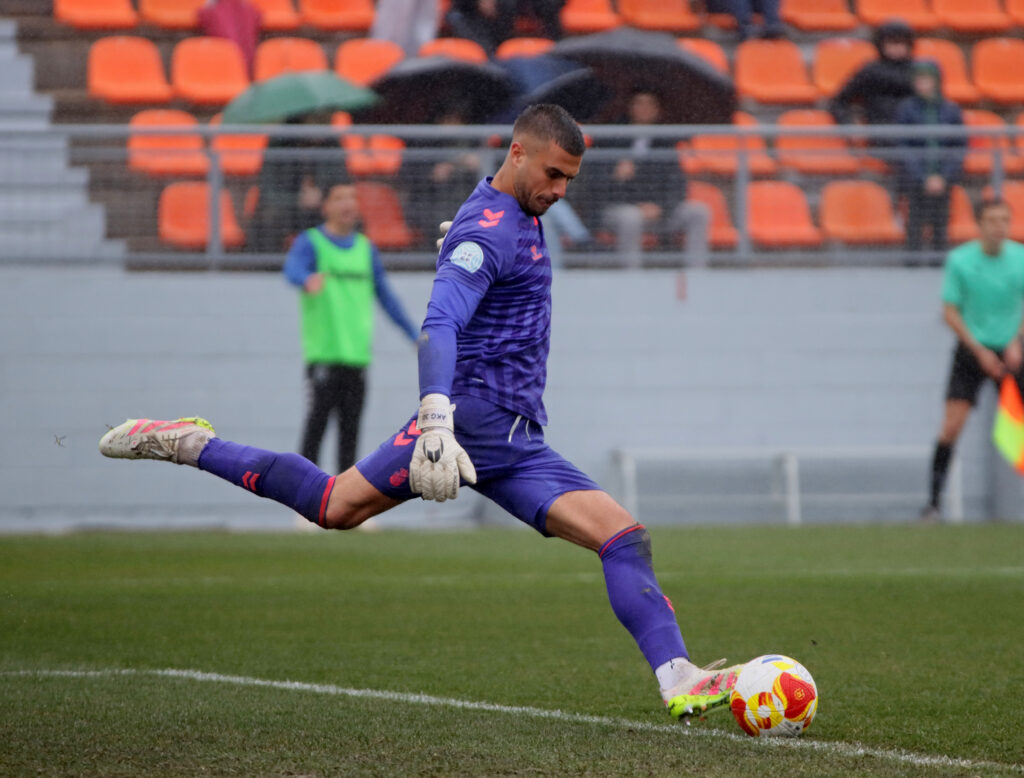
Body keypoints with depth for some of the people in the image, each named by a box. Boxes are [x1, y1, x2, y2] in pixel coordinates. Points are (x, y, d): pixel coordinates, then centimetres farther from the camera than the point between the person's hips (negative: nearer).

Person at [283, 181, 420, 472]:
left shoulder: (366, 248, 16)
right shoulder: (310, 243, -1)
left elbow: (386, 296, 23)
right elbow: (293, 268, -22)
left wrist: (415, 336, 21)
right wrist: (307, 281, -46)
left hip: (357, 354, 5)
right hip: (323, 355, -5)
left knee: (350, 429, 5)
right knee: (316, 425, -9)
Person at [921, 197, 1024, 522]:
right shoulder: (959, 260, -8)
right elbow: (950, 312, -5)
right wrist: (981, 351, -11)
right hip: (971, 349, -2)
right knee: (951, 425, -11)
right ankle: (934, 501, -6)